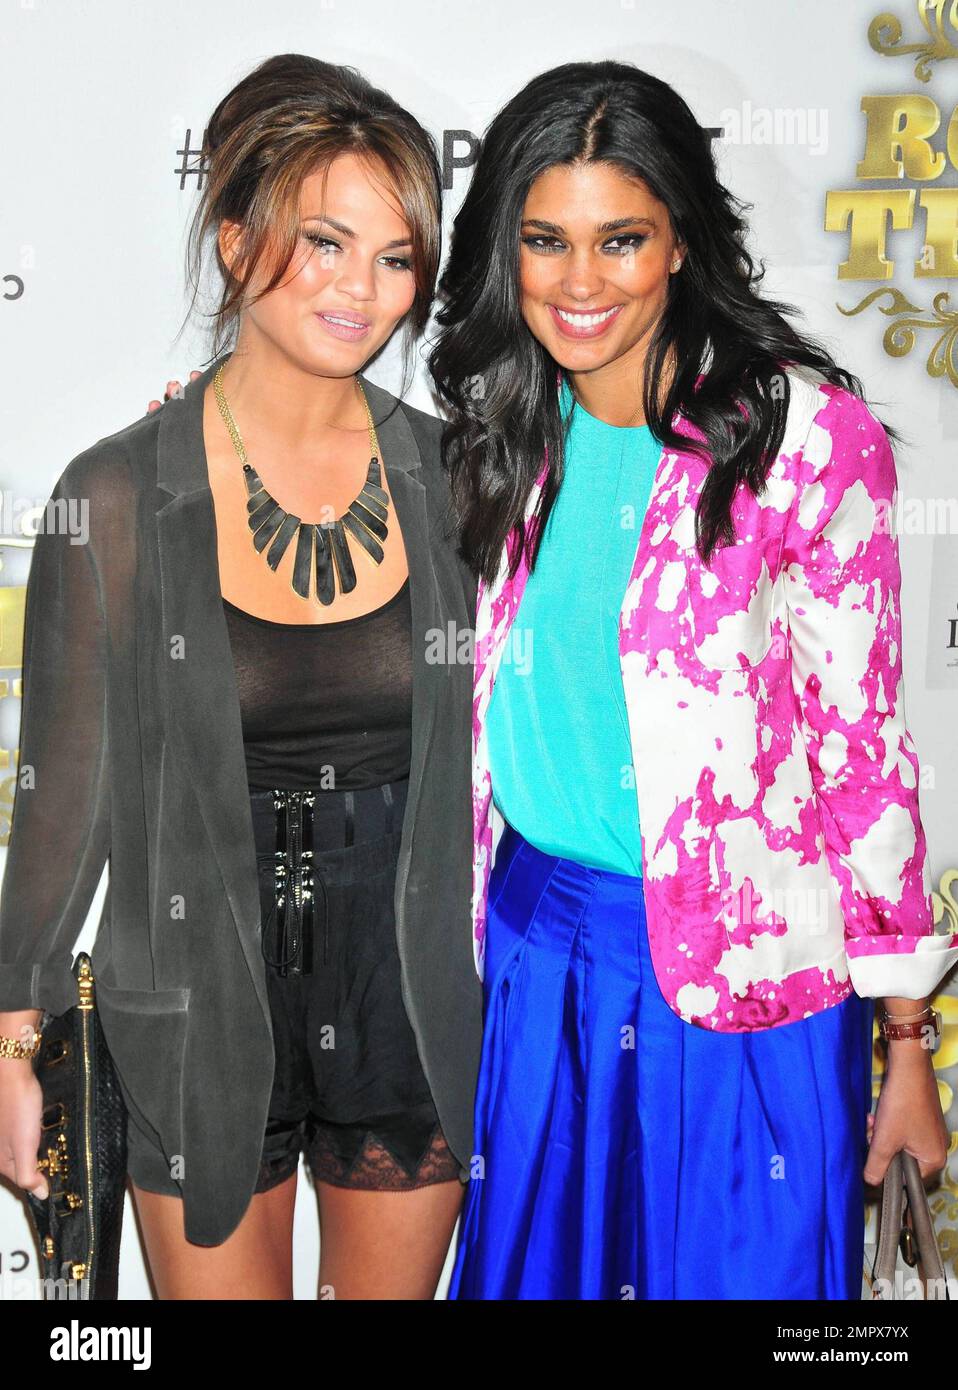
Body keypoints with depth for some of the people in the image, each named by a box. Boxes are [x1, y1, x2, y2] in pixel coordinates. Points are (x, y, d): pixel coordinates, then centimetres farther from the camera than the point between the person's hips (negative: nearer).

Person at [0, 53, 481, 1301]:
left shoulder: (450, 477, -3)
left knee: (395, 1286, 20)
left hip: (418, 998, 2)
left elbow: (498, 742, 5)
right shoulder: (120, 493, -10)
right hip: (204, 1008, -2)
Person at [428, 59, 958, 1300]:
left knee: (739, 1269, 14)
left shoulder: (808, 436, -14)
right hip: (535, 942, 5)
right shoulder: (500, 431, 0)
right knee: (536, 1260, 22)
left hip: (746, 967, -4)